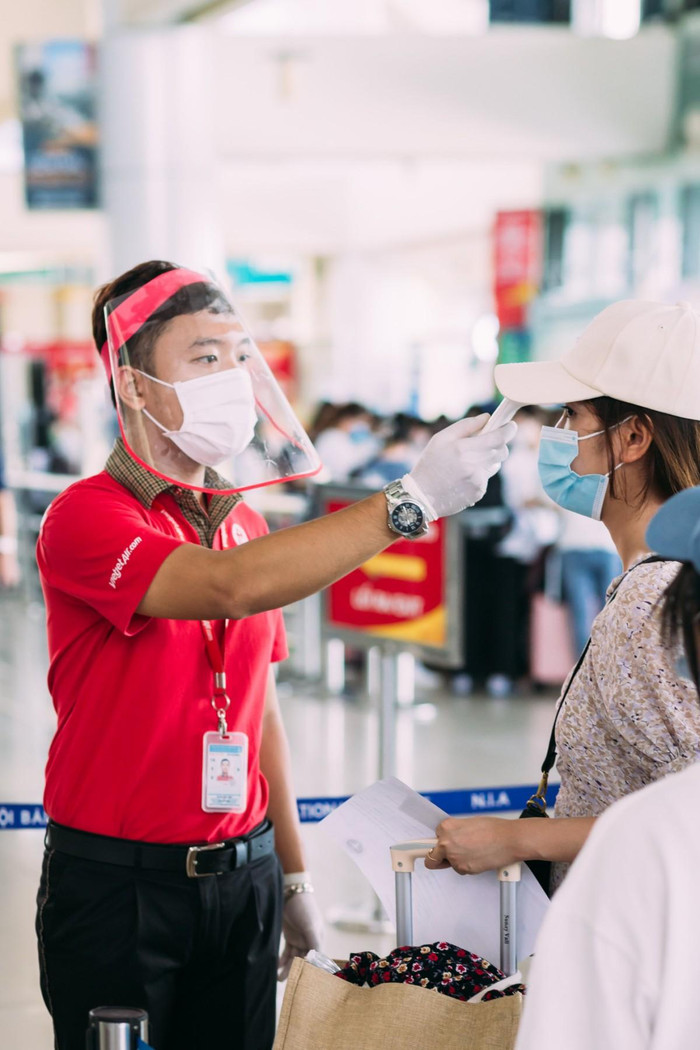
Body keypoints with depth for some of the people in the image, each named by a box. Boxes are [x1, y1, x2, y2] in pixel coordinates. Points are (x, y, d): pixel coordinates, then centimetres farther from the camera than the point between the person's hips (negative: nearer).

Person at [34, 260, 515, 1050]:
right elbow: (232, 588, -31)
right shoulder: (86, 517, -13)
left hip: (240, 877, 6)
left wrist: (294, 878, 15)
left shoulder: (243, 525, 10)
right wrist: (410, 501, -35)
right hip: (116, 886, -6)